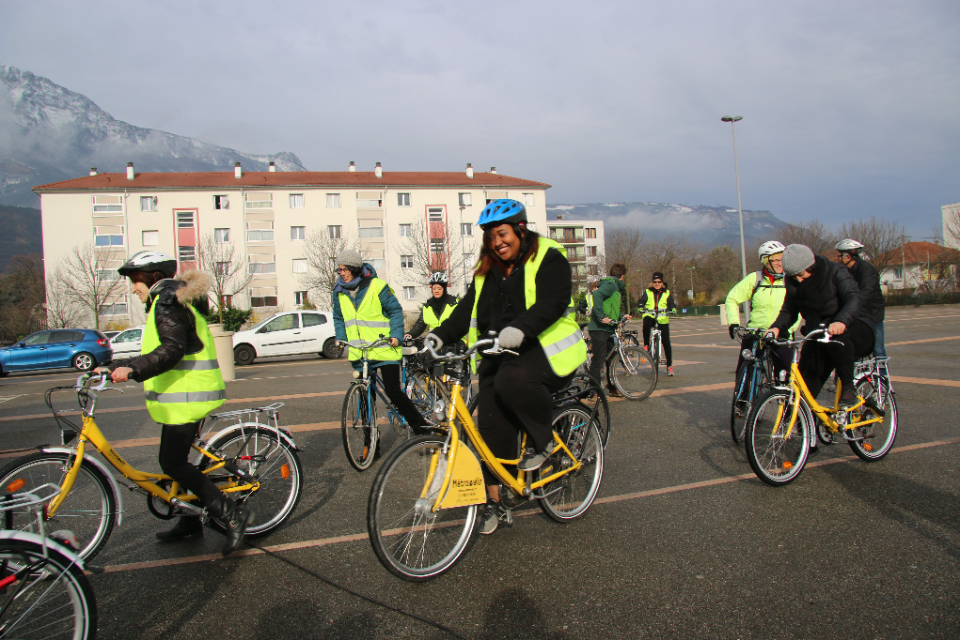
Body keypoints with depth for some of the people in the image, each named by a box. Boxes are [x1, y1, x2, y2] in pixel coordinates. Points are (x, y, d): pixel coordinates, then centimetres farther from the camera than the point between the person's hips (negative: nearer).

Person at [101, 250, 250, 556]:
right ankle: (189, 522, 30)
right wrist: (117, 368, 28)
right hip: (184, 394, 11)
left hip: (185, 396, -11)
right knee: (178, 460, 18)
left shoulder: (167, 303, -13)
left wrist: (133, 370, -37)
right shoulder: (167, 302, 21)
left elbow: (172, 350, -27)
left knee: (173, 463, -9)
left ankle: (233, 515, -8)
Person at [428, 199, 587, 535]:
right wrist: (441, 334, -10)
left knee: (512, 381, -36)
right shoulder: (486, 270, 15)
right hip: (499, 356, 6)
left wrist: (521, 328, -38)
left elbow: (552, 303, -21)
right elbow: (468, 308, 7)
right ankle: (494, 503, 16)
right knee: (492, 428, 0)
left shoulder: (549, 259, -5)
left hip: (543, 349, -6)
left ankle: (543, 441, -8)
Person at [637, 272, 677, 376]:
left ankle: (669, 365, 11)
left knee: (666, 342, -3)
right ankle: (646, 345, -17)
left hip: (662, 320, 1)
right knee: (646, 322, -38)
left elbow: (672, 304, 3)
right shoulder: (647, 292, 9)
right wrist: (641, 308, -23)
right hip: (650, 316, -1)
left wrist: (672, 309, -20)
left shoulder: (666, 293, 11)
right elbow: (641, 302, -2)